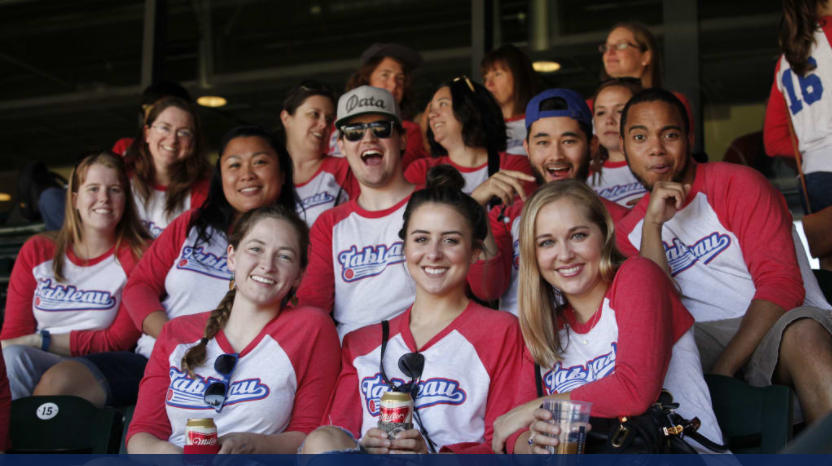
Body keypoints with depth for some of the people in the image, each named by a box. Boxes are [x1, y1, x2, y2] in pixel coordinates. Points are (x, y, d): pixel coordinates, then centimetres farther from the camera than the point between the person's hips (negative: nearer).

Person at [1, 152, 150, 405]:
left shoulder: (138, 255, 1)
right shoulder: (36, 251, 12)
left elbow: (119, 340, -4)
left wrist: (39, 341, -8)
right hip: (34, 365, 3)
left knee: (59, 379, -35)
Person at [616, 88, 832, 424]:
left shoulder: (738, 184, 2)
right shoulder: (630, 230, 15)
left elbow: (782, 285, -9)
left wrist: (722, 370, -19)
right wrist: (653, 224, -9)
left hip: (783, 323, -2)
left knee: (802, 334, -37)